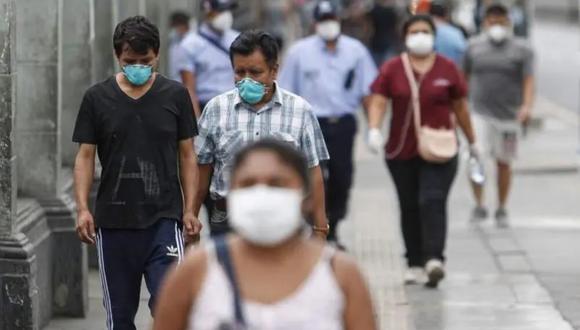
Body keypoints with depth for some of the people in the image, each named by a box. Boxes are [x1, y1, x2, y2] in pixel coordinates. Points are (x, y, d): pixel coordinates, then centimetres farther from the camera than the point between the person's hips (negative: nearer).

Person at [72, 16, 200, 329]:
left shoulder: (175, 95, 2)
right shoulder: (97, 98, 2)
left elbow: (187, 155, 6)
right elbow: (85, 156, 4)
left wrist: (190, 209, -2)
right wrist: (82, 208, -8)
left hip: (164, 218, -1)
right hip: (114, 221, 1)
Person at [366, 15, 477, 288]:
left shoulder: (447, 69, 3)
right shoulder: (391, 70, 4)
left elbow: (460, 108, 10)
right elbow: (378, 102, -3)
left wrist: (472, 142, 15)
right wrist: (374, 130, -20)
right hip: (402, 151, 2)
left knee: (432, 201, -16)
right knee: (409, 207, 7)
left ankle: (434, 259, -24)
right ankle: (415, 264, 14)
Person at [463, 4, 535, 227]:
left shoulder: (522, 50, 1)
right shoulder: (474, 47, 7)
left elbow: (528, 80, -7)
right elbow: (464, 77, 14)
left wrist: (527, 106, -24)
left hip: (509, 115, 0)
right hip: (481, 114, 0)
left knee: (503, 163, 8)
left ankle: (502, 211, 21)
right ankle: (479, 206, -8)